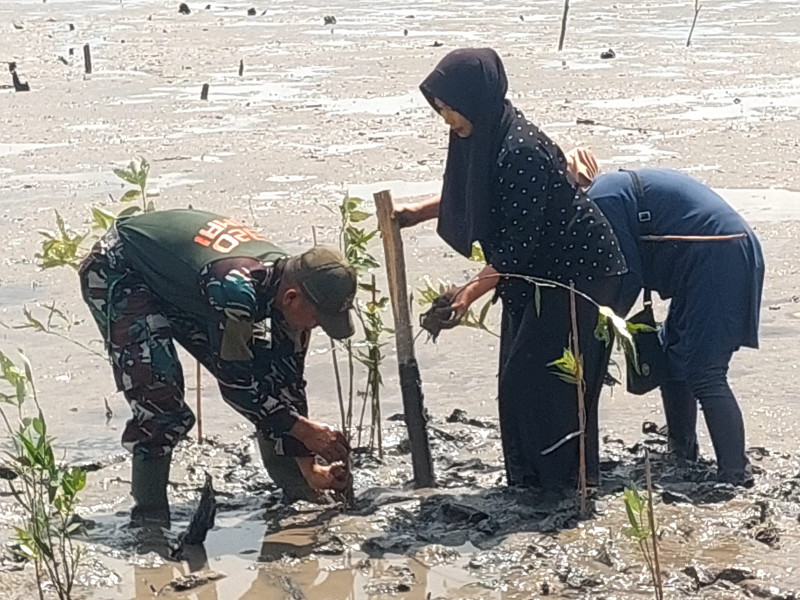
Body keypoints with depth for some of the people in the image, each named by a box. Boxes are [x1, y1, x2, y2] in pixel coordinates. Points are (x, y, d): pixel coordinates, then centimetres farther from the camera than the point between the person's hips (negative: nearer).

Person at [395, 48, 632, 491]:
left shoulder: (521, 151, -28)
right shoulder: (484, 137, -1)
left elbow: (518, 243, -25)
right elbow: (466, 197, 20)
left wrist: (473, 291, -20)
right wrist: (419, 213, 12)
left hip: (578, 272, -9)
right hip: (537, 272, 9)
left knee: (537, 374, -6)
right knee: (519, 374, 11)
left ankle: (557, 477, 6)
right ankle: (529, 474, 21)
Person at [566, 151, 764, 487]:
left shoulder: (601, 198, -9)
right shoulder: (618, 186, 22)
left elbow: (628, 272, -10)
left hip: (716, 262, -10)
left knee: (705, 373, -10)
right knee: (673, 356, 19)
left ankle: (736, 473, -10)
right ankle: (681, 450, 29)